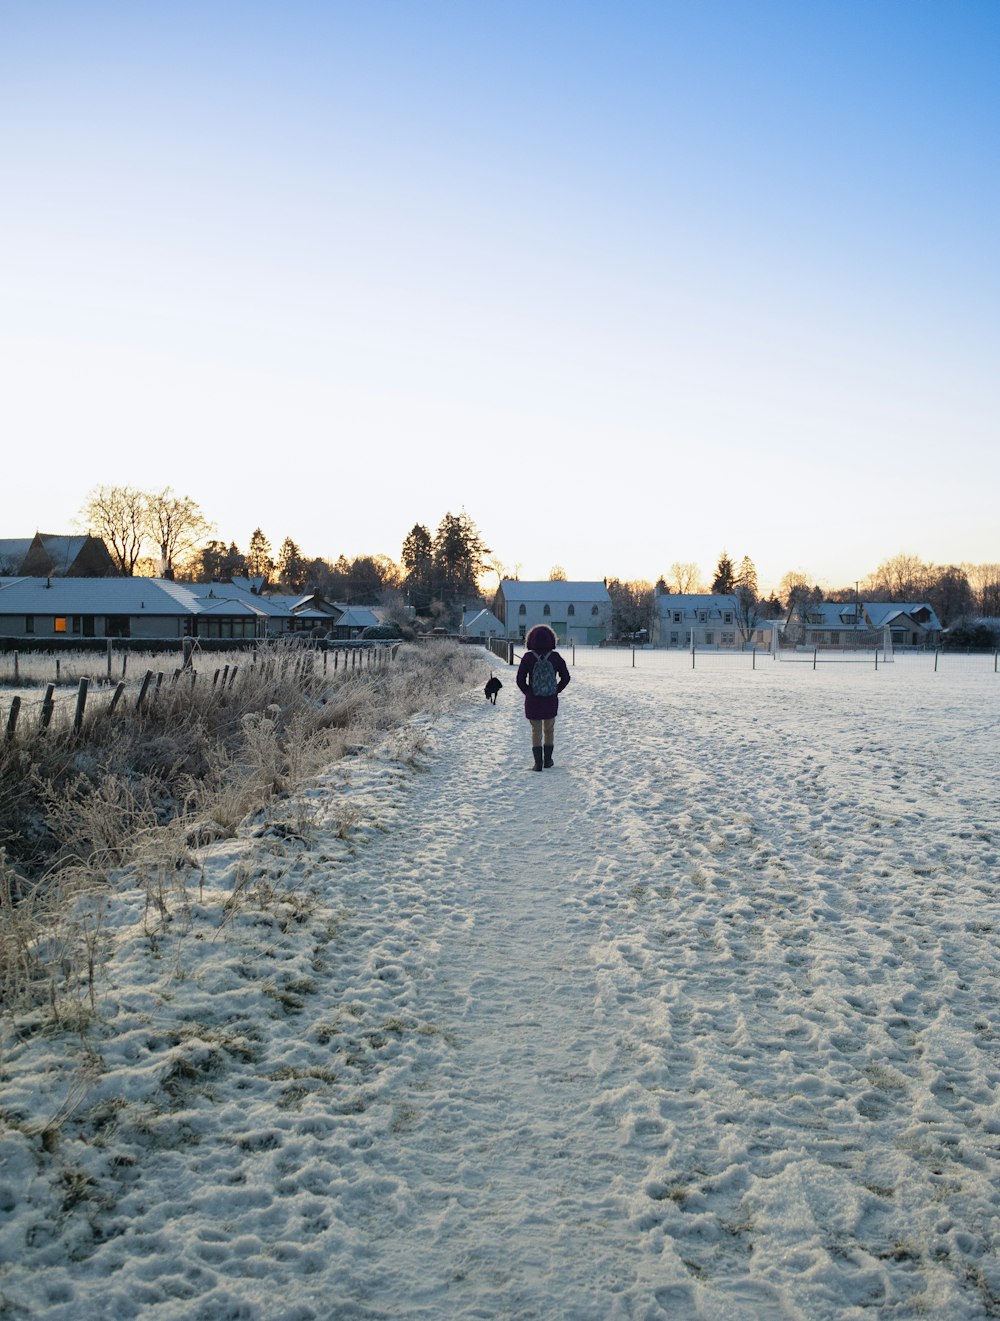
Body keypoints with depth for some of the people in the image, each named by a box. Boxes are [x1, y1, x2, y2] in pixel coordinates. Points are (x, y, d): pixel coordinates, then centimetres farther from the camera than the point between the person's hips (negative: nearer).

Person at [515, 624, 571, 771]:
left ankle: (538, 762, 3)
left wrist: (528, 693, 5)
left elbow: (520, 680, -10)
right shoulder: (555, 657, -7)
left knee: (536, 731, 11)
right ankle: (547, 759, 27)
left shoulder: (528, 657, -11)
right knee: (549, 729, 19)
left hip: (532, 701, -1)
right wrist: (556, 691, 9)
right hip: (551, 701, 1)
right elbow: (566, 677, -3)